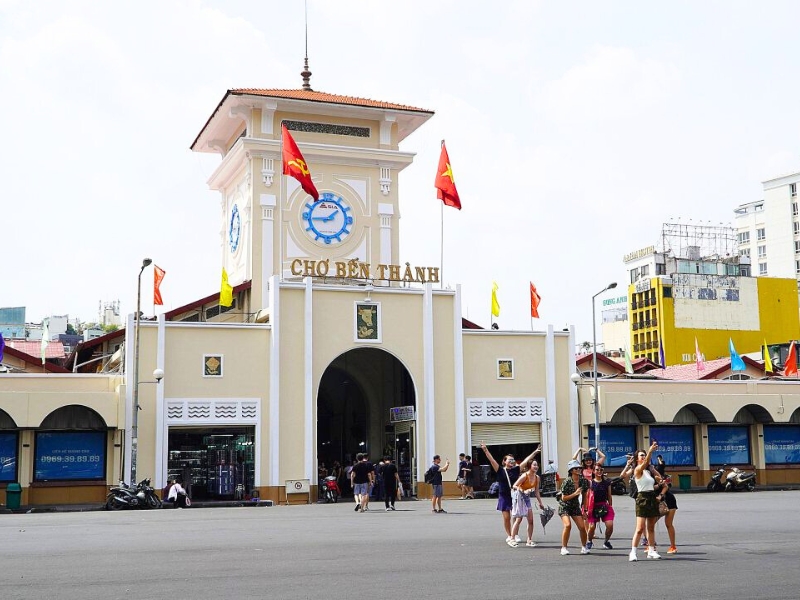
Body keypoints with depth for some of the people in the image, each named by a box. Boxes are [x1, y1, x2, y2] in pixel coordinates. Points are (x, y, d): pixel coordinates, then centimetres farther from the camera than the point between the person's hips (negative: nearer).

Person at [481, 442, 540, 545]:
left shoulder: (516, 470, 4)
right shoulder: (500, 471, -1)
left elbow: (526, 461, 5)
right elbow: (492, 460, -9)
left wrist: (535, 452, 4)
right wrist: (485, 450, -18)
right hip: (504, 497, -1)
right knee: (506, 517, 2)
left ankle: (514, 535, 9)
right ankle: (509, 536, 15)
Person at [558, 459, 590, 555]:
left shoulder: (583, 481, -6)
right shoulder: (567, 482, -20)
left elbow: (584, 495, 7)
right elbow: (564, 498, -17)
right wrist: (575, 493, -27)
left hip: (575, 506, 5)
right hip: (564, 507, -4)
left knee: (582, 527, -5)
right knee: (568, 525, -24)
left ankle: (584, 547, 16)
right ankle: (564, 548, -12)